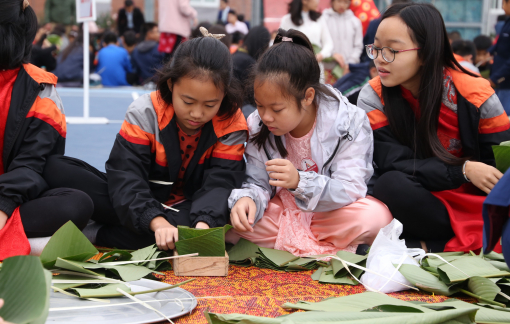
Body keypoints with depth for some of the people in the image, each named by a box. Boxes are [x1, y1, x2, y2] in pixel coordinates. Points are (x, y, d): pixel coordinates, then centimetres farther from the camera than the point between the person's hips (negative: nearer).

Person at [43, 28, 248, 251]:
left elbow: (219, 183, -18)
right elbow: (126, 177, -23)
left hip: (191, 209, 1)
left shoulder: (231, 126, -10)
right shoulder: (145, 112, -13)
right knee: (57, 170, -19)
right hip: (139, 206, -1)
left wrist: (203, 223, -41)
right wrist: (157, 221, -41)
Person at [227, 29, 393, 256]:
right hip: (281, 210, 3)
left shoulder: (349, 121, -20)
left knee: (375, 216, -34)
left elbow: (349, 189, -25)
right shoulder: (258, 124, -9)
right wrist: (248, 199, -33)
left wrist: (300, 182, -42)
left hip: (329, 212, -3)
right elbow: (258, 184, -7)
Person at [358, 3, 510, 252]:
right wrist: (464, 170, -24)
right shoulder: (373, 98, -7)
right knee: (389, 186, -33)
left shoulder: (474, 94, -10)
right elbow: (394, 164, -15)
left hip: (473, 201, -1)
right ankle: (471, 239, -16)